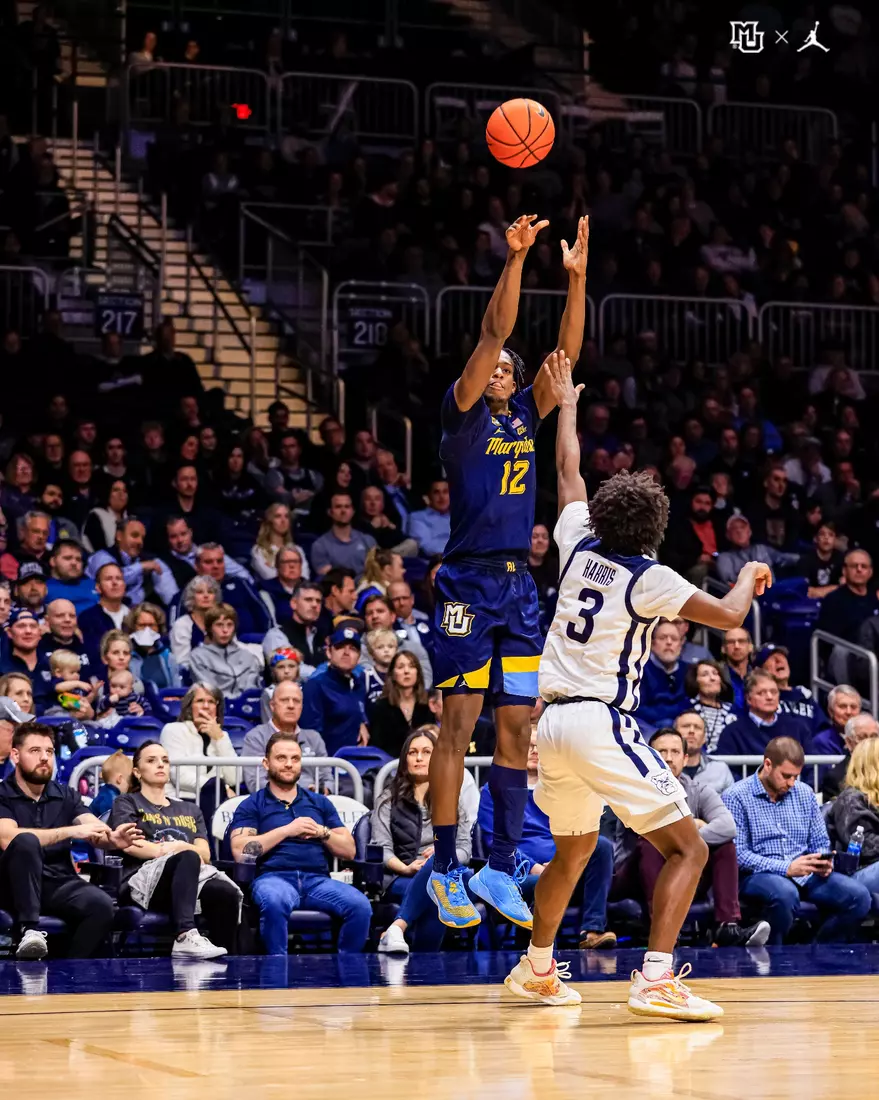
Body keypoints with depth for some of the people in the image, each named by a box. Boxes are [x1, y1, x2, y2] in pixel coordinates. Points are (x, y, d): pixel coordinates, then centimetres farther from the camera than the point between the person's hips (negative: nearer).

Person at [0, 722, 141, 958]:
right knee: (26, 841, -34)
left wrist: (113, 839, -29)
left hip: (59, 884, 3)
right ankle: (28, 931, -34)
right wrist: (71, 832, -25)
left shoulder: (65, 796, 13)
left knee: (101, 905, -28)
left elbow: (96, 831, -2)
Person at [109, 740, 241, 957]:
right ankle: (185, 937, -57)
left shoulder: (190, 810, 30)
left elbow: (205, 854, 13)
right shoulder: (127, 803, 19)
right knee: (188, 859, -38)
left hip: (193, 877, 4)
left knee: (226, 892, -33)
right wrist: (180, 851, -8)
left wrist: (169, 848, -8)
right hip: (144, 879, -4)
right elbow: (129, 845, -1)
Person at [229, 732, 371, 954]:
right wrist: (288, 830, -6)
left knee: (360, 905, -28)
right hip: (274, 877, -3)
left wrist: (321, 832, -1)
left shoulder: (320, 803, 23)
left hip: (317, 879, 3)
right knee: (275, 902, -41)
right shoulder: (252, 805, 13)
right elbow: (241, 850, -5)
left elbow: (349, 851, 18)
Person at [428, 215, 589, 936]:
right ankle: (445, 870, -1)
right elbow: (493, 335, -10)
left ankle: (501, 868, 9)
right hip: (469, 582, -6)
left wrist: (577, 277, -3)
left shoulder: (526, 415, 15)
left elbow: (566, 354, 7)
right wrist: (515, 259, -18)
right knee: (459, 722, -6)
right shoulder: (463, 412, 1)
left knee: (519, 726, 3)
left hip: (520, 586, 6)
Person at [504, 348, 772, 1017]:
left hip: (554, 722, 8)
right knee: (689, 847, -5)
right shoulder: (649, 578, -7)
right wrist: (749, 579, 14)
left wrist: (567, 403, 38)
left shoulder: (580, 547, 9)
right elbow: (727, 616, -7)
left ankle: (537, 968, 38)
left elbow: (569, 472, 25)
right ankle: (656, 980, -20)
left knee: (574, 851, 28)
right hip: (603, 722, -7)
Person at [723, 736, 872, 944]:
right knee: (785, 893, -41)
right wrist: (786, 868, -22)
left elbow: (820, 842, 19)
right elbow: (737, 854, -13)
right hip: (757, 875, -6)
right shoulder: (736, 797, -4)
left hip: (805, 875, 6)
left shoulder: (805, 793, 14)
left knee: (859, 896, -18)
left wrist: (824, 863, -6)